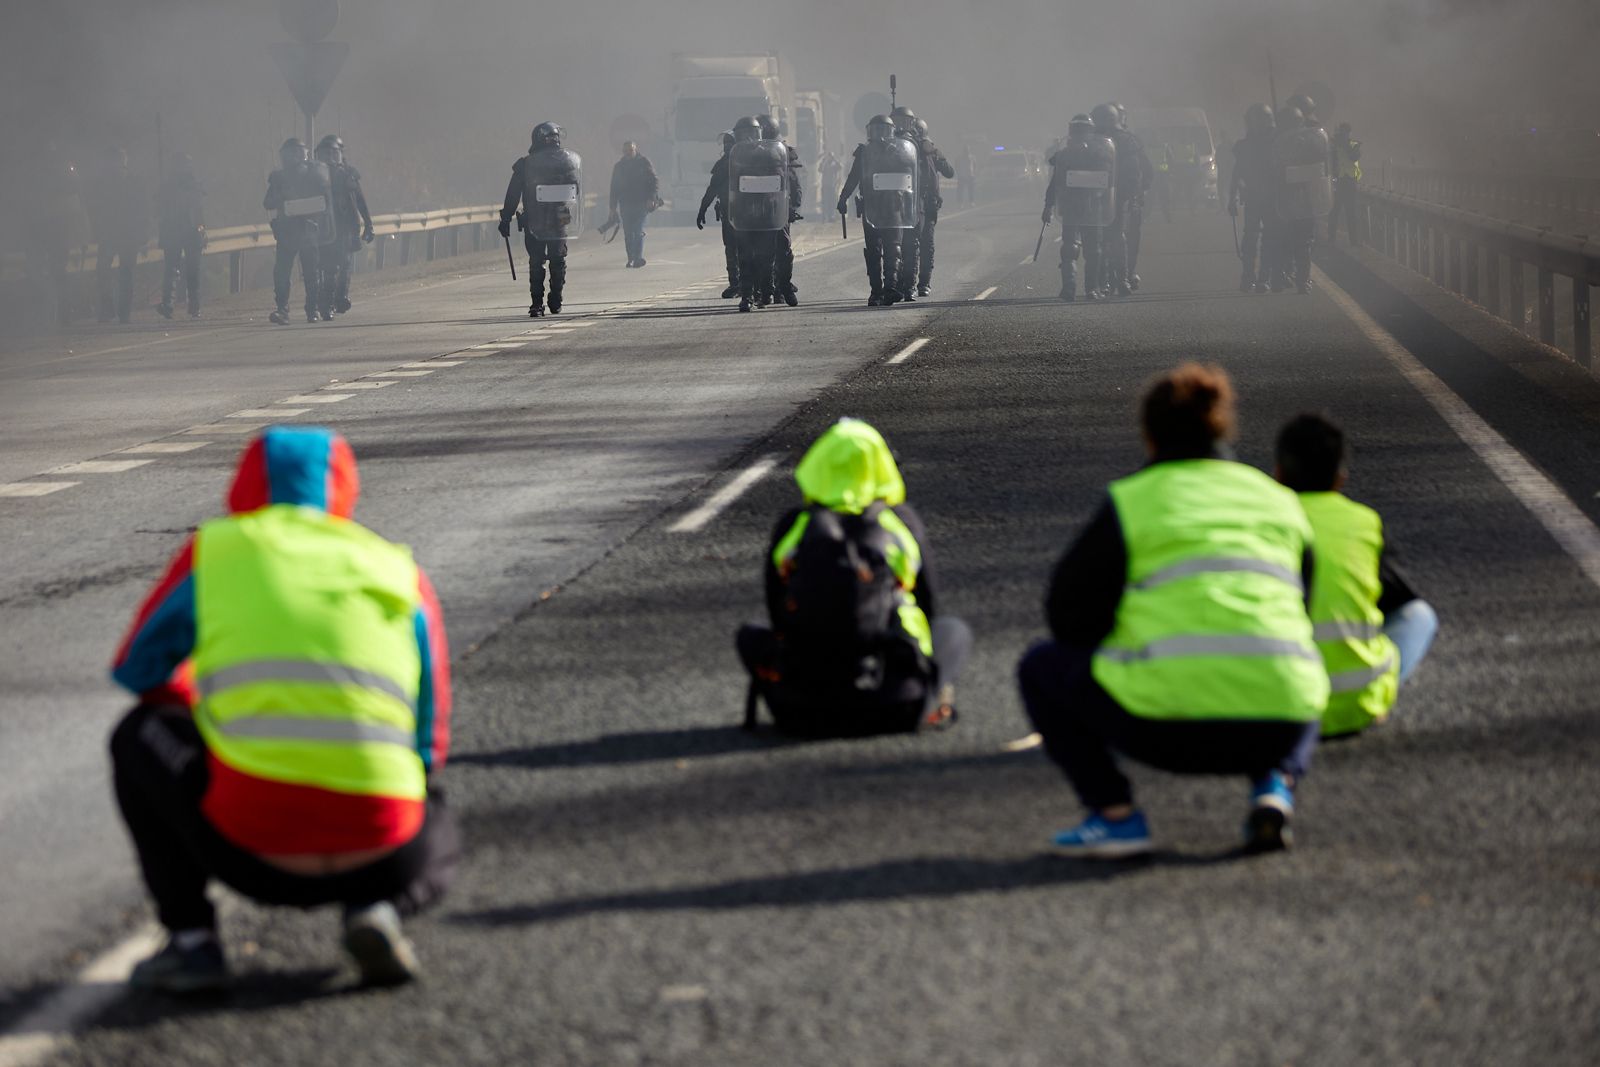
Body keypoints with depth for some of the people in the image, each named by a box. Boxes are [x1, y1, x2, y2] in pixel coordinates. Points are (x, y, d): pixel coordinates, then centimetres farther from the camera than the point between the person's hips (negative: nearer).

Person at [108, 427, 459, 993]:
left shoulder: (214, 551, 13)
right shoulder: (400, 572, 18)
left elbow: (135, 670, 28)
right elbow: (430, 742, 21)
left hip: (253, 845, -2)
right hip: (380, 854, 2)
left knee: (140, 737, 28)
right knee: (435, 848, 39)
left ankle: (191, 939, 14)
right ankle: (374, 909, 4)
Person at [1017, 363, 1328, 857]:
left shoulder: (1132, 501, 5)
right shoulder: (1281, 501, 18)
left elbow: (1068, 614, 5)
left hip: (1169, 723, -4)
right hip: (1278, 725, 4)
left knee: (1042, 667, 22)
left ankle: (1114, 813, 5)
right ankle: (1274, 786, 9)